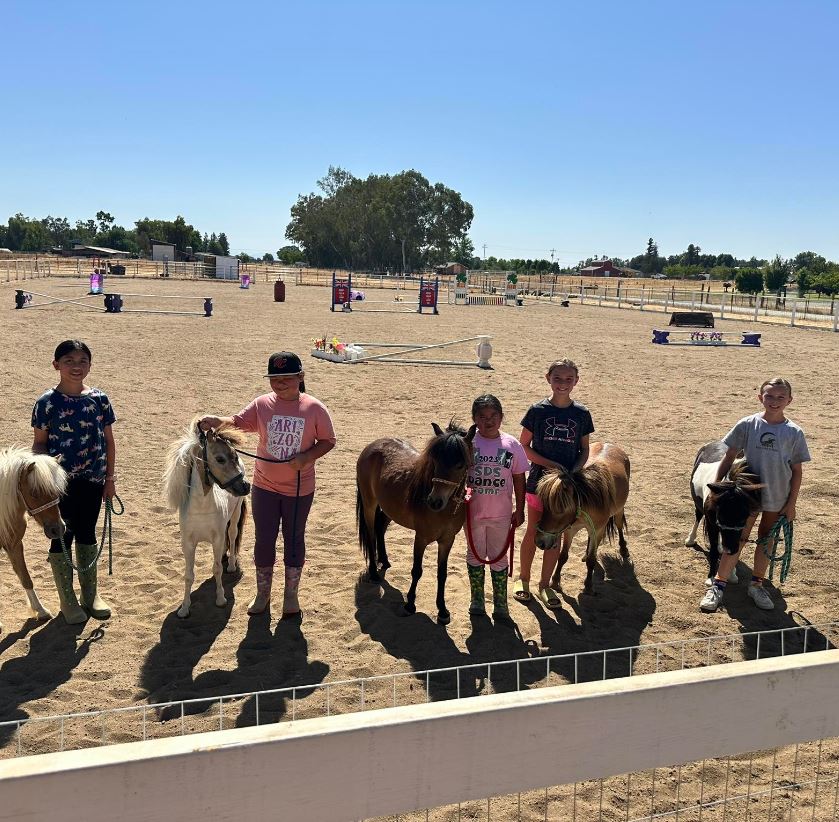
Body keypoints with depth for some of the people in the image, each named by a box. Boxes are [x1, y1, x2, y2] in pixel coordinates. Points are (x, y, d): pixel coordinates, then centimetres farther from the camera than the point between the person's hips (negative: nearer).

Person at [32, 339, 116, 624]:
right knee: (62, 537, 6)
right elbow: (40, 443, -2)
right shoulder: (47, 402, -8)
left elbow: (108, 441, 5)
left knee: (87, 535, 15)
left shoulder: (100, 399, -1)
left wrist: (110, 478, 6)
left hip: (93, 480, 3)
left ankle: (91, 594, 29)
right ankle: (67, 600, 21)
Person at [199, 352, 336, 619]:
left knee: (294, 540, 12)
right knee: (264, 540, 12)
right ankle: (263, 593, 31)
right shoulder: (262, 405, -5)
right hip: (264, 487, 2)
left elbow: (328, 441, -4)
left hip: (299, 490, -2)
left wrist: (306, 457, -20)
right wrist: (216, 422, -31)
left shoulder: (315, 409, -10)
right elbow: (236, 423, -10)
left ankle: (291, 594, 30)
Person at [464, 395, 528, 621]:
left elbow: (519, 479, 1)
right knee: (475, 555, 15)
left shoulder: (512, 445, -6)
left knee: (499, 558, 12)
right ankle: (477, 600, 31)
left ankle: (500, 603, 25)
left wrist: (520, 509, 2)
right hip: (473, 512, 0)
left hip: (501, 514, 0)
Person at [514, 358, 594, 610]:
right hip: (539, 480, -2)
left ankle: (545, 585, 26)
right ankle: (523, 579, 29)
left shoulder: (581, 414, -3)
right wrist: (551, 464, -17)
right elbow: (524, 447, -6)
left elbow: (584, 450, 5)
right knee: (533, 533, 10)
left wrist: (574, 471, -13)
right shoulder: (538, 410, -9)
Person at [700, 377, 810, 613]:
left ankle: (757, 585, 30)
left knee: (766, 541, 15)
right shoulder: (748, 424, -8)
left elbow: (796, 470, -1)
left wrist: (791, 503, -1)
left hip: (778, 499, 2)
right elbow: (729, 457, -2)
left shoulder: (794, 433, -6)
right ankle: (717, 586, 8)